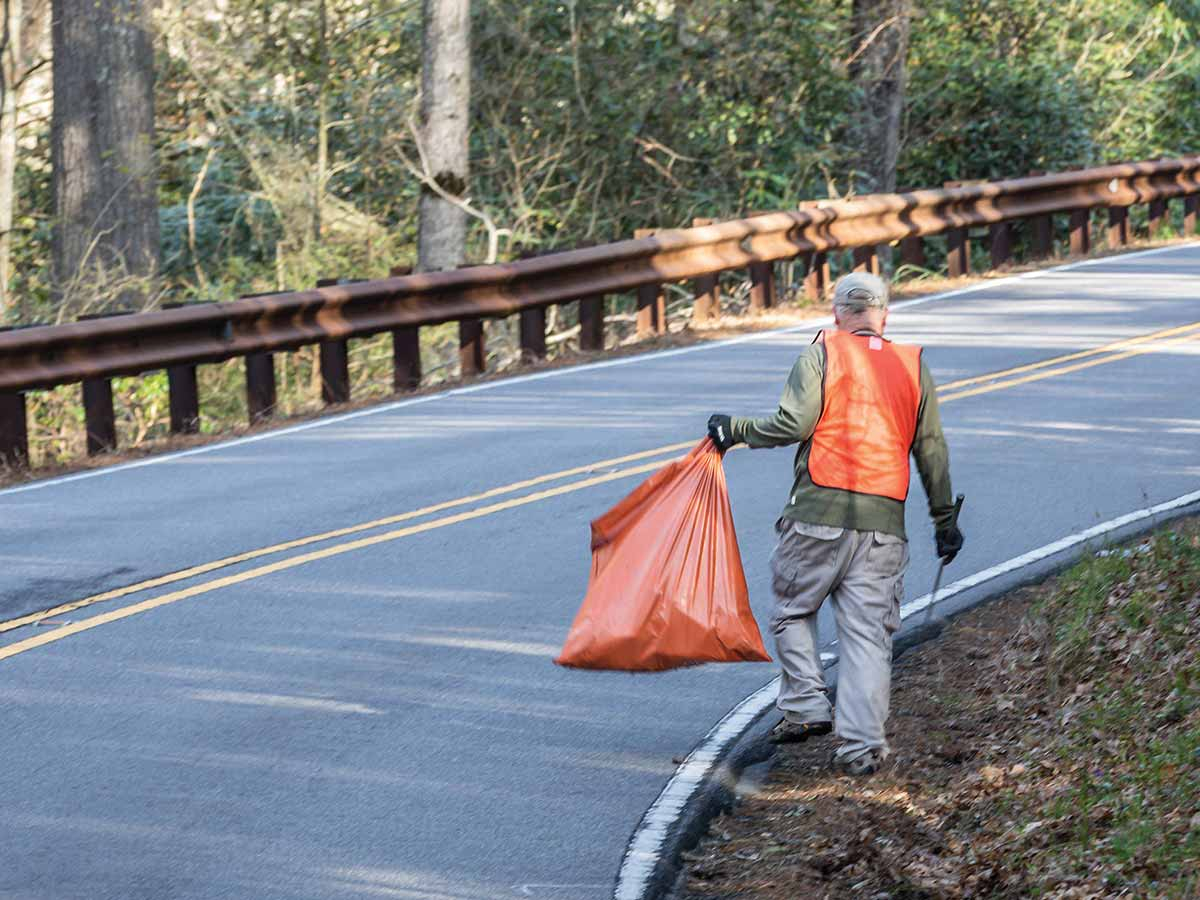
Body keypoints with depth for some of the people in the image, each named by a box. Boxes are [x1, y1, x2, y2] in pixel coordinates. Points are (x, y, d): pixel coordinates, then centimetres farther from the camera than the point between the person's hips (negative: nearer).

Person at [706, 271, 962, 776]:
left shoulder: (822, 355, 3)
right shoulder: (913, 367, 14)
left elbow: (794, 424, -9)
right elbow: (932, 449, 15)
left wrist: (737, 431, 7)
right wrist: (944, 519, 22)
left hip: (819, 512, -3)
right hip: (884, 522, 3)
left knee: (793, 610, 15)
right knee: (868, 631, 2)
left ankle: (806, 707, 5)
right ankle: (861, 744, -3)